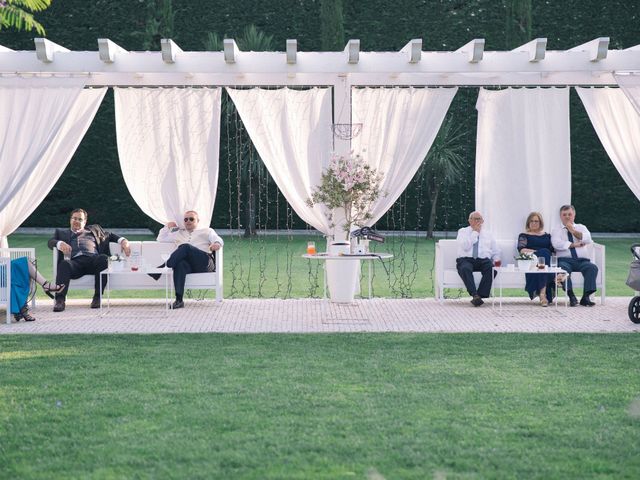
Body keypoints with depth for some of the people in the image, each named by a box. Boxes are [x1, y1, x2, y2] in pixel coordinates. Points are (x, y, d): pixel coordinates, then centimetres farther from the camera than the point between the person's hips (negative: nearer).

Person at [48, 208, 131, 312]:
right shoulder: (62, 232, 33)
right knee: (64, 264, -36)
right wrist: (60, 244, -9)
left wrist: (123, 241, 9)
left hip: (93, 259, 1)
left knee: (103, 258, -35)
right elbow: (51, 241, 16)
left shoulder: (94, 229, 36)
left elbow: (110, 236, 31)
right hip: (75, 262, -1)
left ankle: (97, 297, -30)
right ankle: (60, 300, -43)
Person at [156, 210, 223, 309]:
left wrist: (217, 244, -15)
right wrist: (167, 227, 32)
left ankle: (164, 266, -37)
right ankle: (179, 300, -49)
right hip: (188, 264, 2)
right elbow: (160, 239, 42)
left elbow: (218, 240, 9)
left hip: (205, 262, -2)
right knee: (180, 264, -38)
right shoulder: (178, 233, 38)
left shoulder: (207, 231, 28)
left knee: (185, 247, -32)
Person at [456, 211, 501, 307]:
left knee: (491, 268, -32)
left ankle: (481, 295, -36)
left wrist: (497, 259, 2)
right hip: (466, 259, -2)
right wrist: (475, 232, -2)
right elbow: (465, 246, -7)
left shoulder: (487, 234, 24)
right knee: (465, 268, -38)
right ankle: (474, 295, -46)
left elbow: (495, 252, 24)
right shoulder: (463, 232, 13)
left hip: (483, 260, 2)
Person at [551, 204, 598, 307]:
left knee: (593, 267, -30)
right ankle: (571, 296, -33)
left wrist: (573, 231, -4)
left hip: (582, 261, 2)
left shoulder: (581, 227, 21)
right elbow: (557, 244, -7)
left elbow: (587, 239, 0)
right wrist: (574, 244, -6)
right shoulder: (557, 230, 14)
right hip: (565, 260, -2)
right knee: (563, 268, -37)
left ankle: (586, 297, -30)